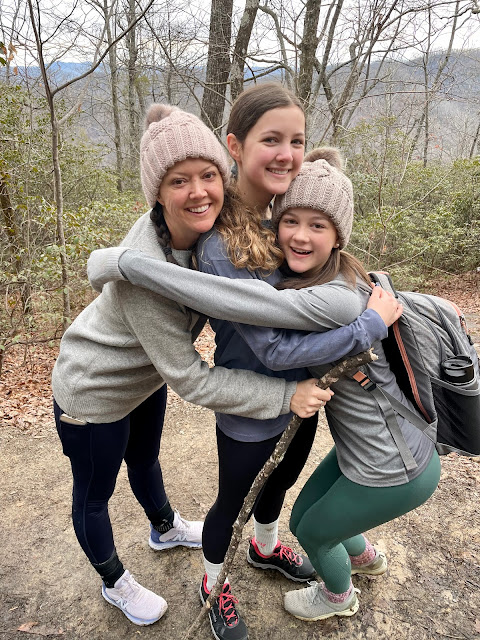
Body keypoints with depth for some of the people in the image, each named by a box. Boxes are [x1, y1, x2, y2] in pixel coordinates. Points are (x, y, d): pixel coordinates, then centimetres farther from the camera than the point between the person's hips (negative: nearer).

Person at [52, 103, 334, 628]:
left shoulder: (208, 227, -18)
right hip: (94, 393, -7)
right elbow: (189, 378, -33)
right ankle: (114, 583, 49)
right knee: (94, 496, 20)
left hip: (146, 377, 7)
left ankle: (165, 529, 62)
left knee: (145, 460, 33)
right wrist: (286, 396, -30)